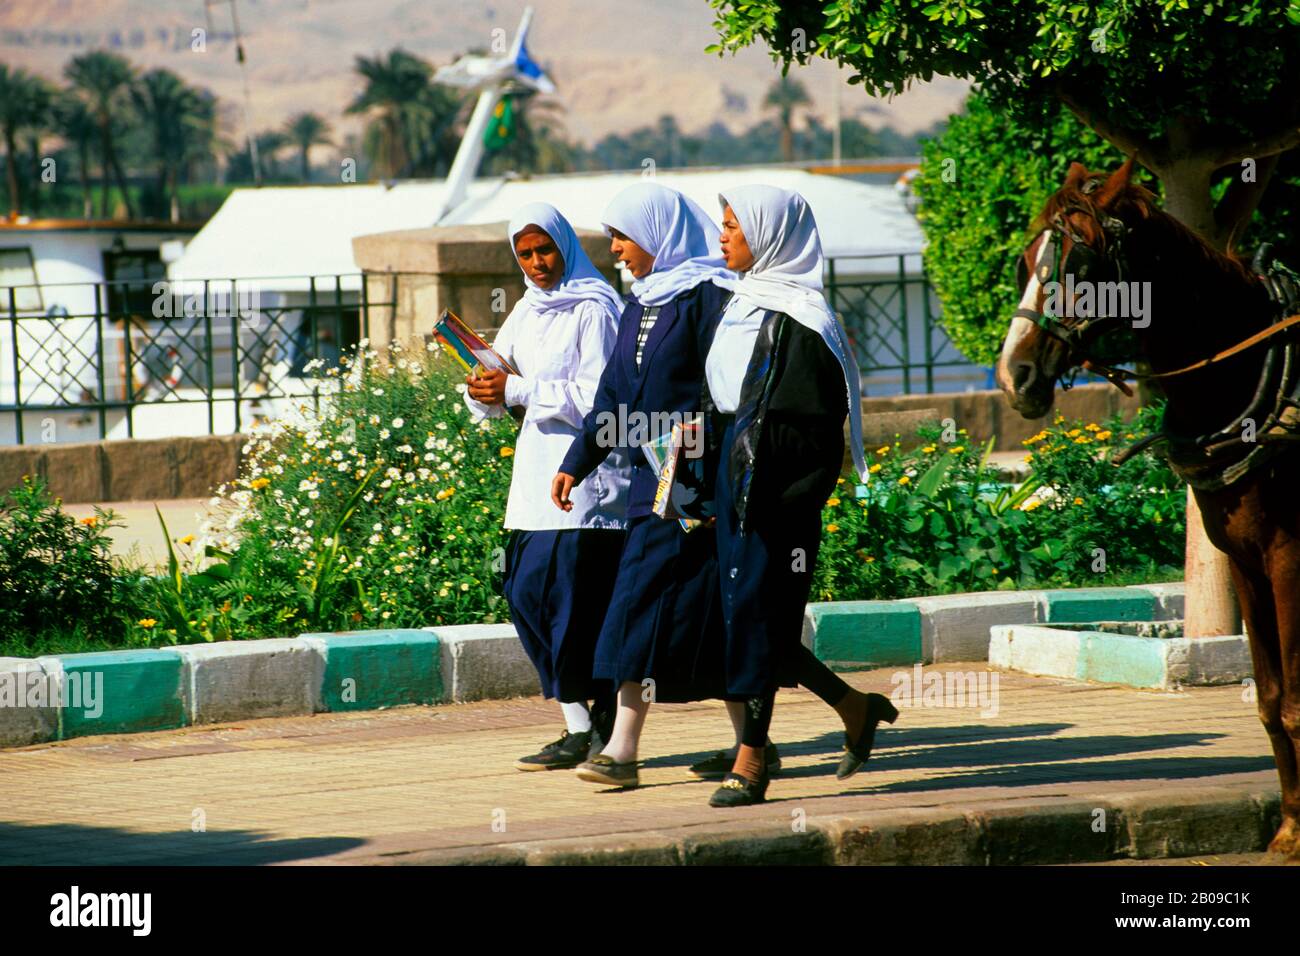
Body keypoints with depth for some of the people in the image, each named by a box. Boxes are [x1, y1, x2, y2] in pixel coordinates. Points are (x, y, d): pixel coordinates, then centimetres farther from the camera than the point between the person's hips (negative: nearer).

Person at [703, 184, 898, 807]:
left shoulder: (798, 320, -11)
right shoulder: (744, 306, 15)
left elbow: (808, 424, -16)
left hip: (778, 493, -9)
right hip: (736, 485, 9)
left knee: (757, 611, -7)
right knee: (747, 612, 9)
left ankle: (750, 761, -3)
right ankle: (855, 708, 24)